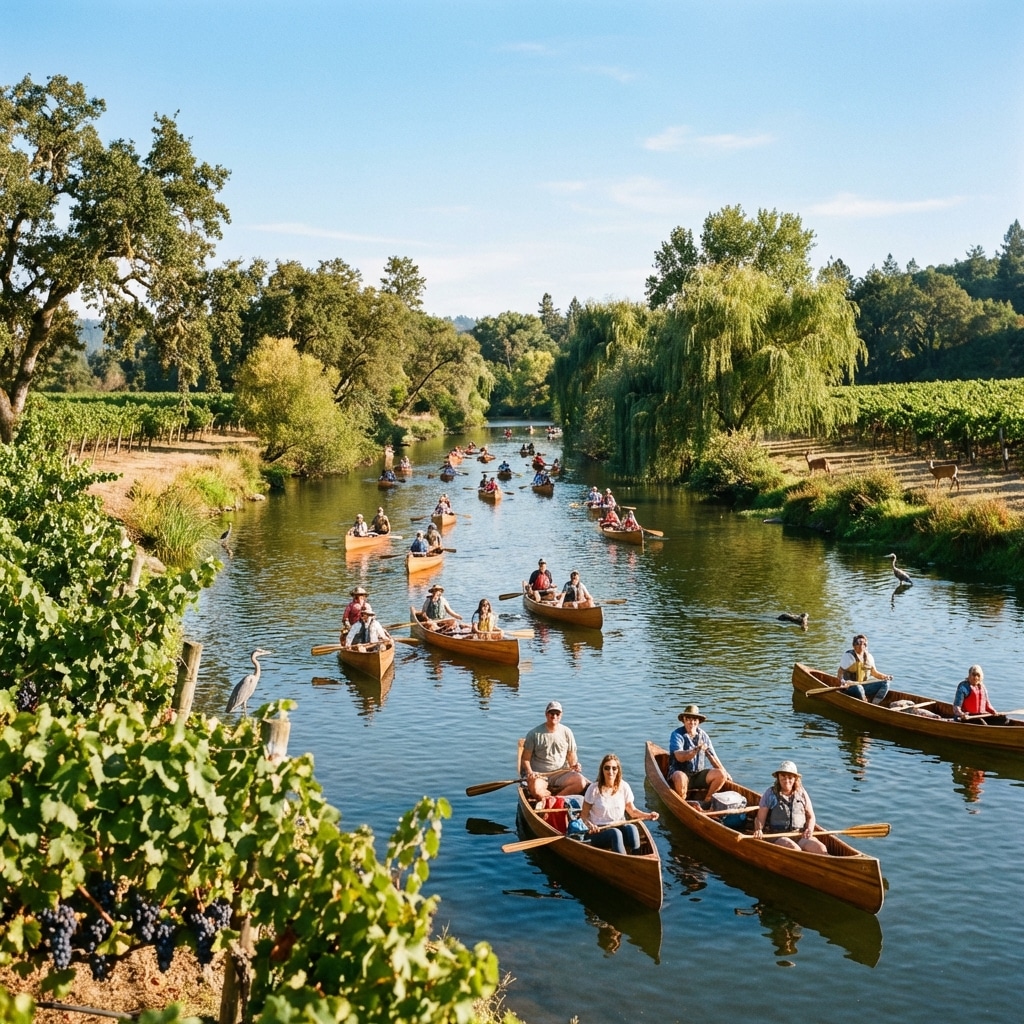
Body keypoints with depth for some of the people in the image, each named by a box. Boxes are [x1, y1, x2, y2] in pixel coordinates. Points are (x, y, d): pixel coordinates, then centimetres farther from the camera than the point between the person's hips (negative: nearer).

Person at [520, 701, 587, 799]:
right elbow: (525, 759, 0)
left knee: (581, 782, -28)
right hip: (539, 775, -3)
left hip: (561, 774, 3)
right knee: (535, 790, -38)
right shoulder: (534, 734, -1)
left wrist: (574, 765, -8)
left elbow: (571, 755, 14)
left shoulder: (567, 732, 8)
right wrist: (530, 772, -18)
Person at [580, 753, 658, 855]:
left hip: (620, 828, 3)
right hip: (598, 832, -3)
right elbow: (584, 815, -1)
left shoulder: (624, 787, 3)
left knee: (632, 828, -32)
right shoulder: (594, 789, -6)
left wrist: (648, 815, -4)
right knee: (615, 833, -37)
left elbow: (632, 810, 14)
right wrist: (590, 825, -22)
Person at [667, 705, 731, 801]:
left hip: (699, 774, 5)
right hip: (680, 772, -5)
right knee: (680, 777, -39)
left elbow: (713, 757, 16)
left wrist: (724, 772, 11)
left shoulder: (703, 735, 9)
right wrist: (695, 750, -38)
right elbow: (679, 757, -22)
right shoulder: (677, 735, -8)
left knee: (721, 774, -16)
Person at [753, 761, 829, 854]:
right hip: (777, 837, -3)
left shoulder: (802, 793, 13)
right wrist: (758, 830, -17)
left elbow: (811, 816, 21)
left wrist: (810, 829, -1)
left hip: (801, 836, 3)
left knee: (821, 848, -27)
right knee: (795, 849, -36)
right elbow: (760, 819, 4)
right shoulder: (770, 793, 5)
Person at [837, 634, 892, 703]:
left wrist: (884, 677, 1)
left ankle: (874, 705, -20)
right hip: (849, 686, -6)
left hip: (864, 685, 6)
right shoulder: (849, 656, -7)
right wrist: (842, 681, -32)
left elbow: (874, 672, 19)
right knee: (858, 688, -40)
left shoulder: (869, 657, 10)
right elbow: (840, 672, -11)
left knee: (885, 684, -10)